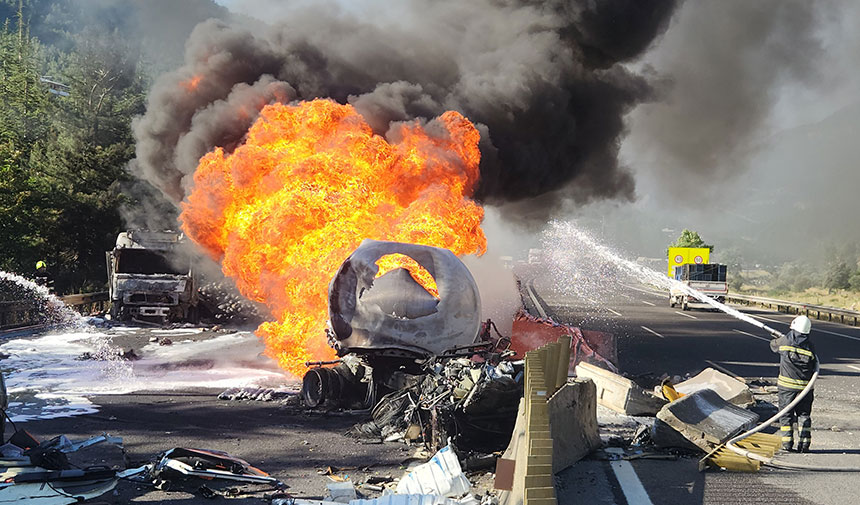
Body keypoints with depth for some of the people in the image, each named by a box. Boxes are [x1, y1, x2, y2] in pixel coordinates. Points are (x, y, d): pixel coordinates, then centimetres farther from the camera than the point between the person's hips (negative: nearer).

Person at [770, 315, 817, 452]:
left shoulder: (784, 341, -8)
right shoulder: (810, 347, -5)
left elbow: (773, 345, 15)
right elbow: (814, 367, 2)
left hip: (786, 385, -1)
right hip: (805, 386, 1)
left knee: (786, 414, 7)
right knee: (804, 414, 10)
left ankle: (787, 443, 2)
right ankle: (804, 443, 6)